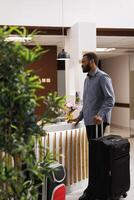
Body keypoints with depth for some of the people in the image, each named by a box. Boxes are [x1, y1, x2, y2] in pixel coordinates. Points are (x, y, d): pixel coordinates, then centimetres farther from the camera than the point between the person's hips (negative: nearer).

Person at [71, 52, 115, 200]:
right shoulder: (87, 78, 18)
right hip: (88, 121, 8)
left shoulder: (103, 77, -9)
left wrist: (100, 115, -29)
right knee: (92, 153, 12)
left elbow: (110, 99, -18)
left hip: (97, 121, -8)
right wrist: (80, 116, 21)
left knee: (94, 154, -7)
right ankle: (94, 187, 21)